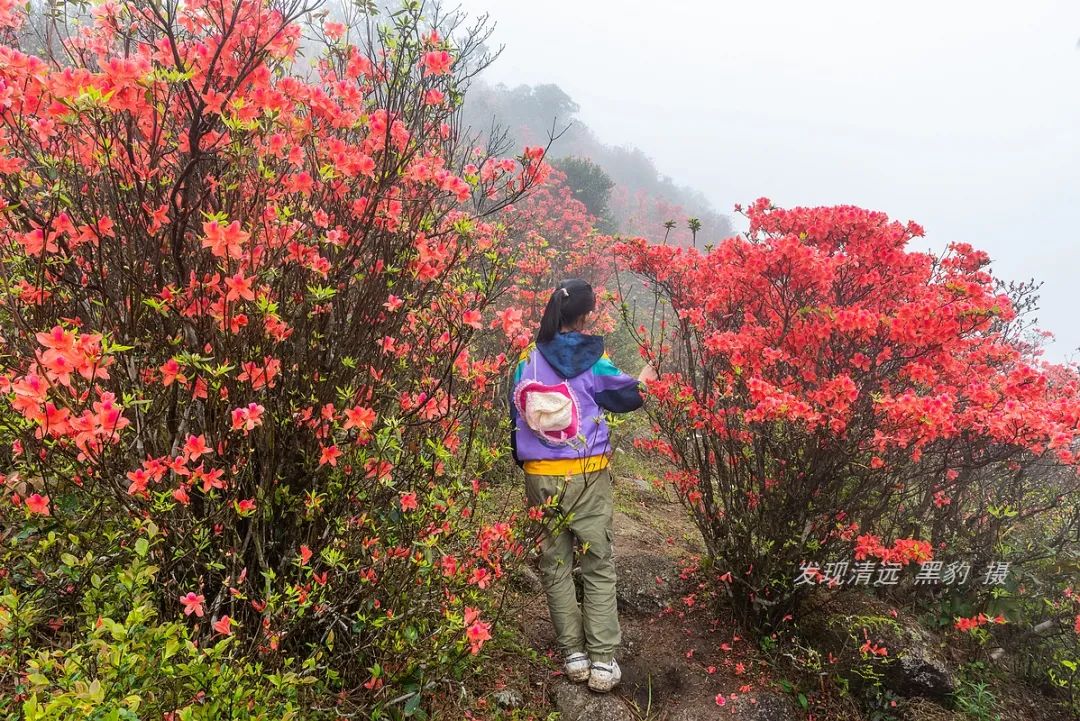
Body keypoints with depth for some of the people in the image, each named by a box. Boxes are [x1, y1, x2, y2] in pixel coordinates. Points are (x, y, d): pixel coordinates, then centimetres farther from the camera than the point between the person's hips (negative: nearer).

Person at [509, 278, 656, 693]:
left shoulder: (528, 360, 2)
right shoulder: (593, 361, -6)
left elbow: (515, 415, 8)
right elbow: (628, 396, 9)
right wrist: (644, 379, 31)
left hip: (539, 477, 3)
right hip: (587, 475, -2)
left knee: (554, 565, 14)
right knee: (599, 566, 9)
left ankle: (573, 655, 20)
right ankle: (602, 663, 10)